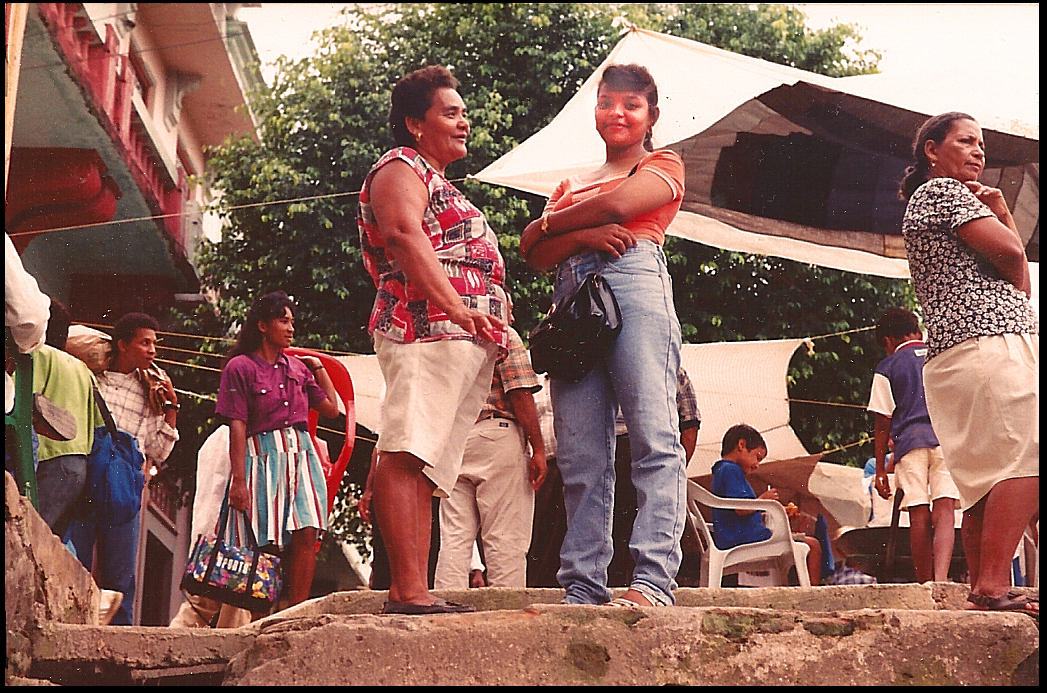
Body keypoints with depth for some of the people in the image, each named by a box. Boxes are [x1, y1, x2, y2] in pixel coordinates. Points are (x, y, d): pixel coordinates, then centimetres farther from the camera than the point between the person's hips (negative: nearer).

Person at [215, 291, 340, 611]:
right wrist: (238, 479, -11)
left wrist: (318, 367, 21)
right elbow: (237, 426, -4)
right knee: (268, 545, -7)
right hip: (263, 457, -4)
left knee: (306, 535, -12)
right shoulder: (240, 367, 3)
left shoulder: (298, 367, 18)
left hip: (301, 455, 4)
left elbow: (331, 409, 16)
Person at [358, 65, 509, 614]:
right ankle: (406, 589, -28)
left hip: (467, 343, 10)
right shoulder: (401, 169, 3)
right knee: (405, 454, -18)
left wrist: (494, 330, 24)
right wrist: (456, 306, -28)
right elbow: (404, 233, -16)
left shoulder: (442, 189, 34)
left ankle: (416, 593, -1)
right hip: (426, 327, -10)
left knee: (427, 468, 3)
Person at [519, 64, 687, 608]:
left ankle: (654, 578, -24)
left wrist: (550, 224, 13)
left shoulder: (664, 165, 18)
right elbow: (536, 254, 16)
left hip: (635, 281, -5)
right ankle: (583, 587, -5)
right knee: (581, 453, -3)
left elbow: (617, 205, -1)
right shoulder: (571, 184, 31)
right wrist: (582, 235, -4)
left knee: (653, 435, -16)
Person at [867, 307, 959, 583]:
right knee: (944, 511, -10)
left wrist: (880, 469, 10)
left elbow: (883, 423, 6)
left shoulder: (888, 367, 10)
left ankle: (925, 582, 5)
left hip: (910, 442, -1)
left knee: (919, 516, 3)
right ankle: (940, 577, -30)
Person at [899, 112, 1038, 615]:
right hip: (991, 341, -11)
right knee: (1022, 462, -20)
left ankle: (982, 591, 2)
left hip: (956, 355, 11)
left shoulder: (934, 199, 31)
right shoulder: (942, 190, 1)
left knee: (987, 480, 5)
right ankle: (993, 586, -28)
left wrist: (999, 211, 21)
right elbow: (1011, 253, -10)